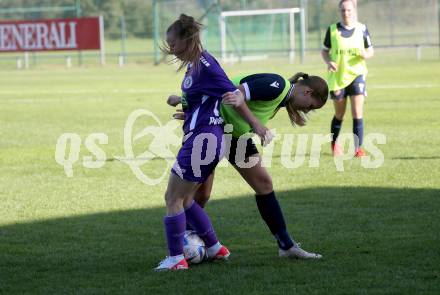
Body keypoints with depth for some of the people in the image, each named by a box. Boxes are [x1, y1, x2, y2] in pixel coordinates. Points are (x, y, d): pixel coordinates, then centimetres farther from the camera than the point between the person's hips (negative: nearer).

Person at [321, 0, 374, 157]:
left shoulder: (362, 29, -1)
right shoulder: (332, 30, -2)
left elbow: (370, 51, 8)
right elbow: (324, 51, 7)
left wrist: (366, 54, -15)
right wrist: (328, 62, -13)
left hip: (357, 75, 0)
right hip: (337, 77, 0)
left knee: (357, 113, -12)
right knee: (339, 115, 12)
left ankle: (358, 148, -7)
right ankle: (334, 143, 36)